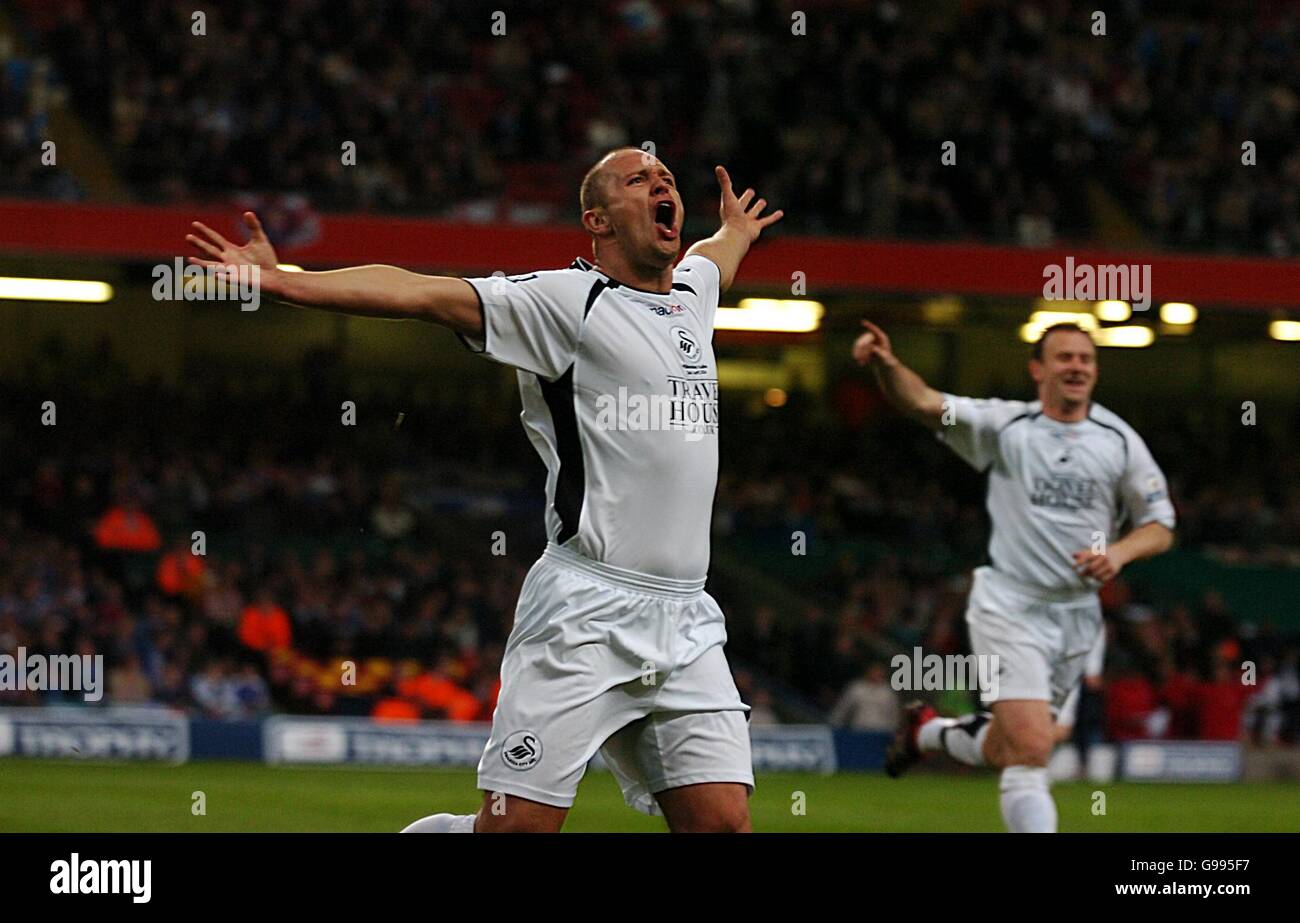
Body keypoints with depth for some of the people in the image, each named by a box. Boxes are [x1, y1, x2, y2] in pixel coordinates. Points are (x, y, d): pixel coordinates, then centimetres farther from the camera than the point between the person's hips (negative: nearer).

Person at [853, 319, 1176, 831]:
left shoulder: (1119, 440, 5)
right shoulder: (1004, 425, -2)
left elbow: (1160, 526, 10)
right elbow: (923, 402, -14)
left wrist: (1119, 552, -12)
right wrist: (885, 365, -35)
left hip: (1076, 615, 4)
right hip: (1008, 610, -4)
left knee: (1004, 752, 12)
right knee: (1031, 749, -19)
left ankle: (929, 730, 43)